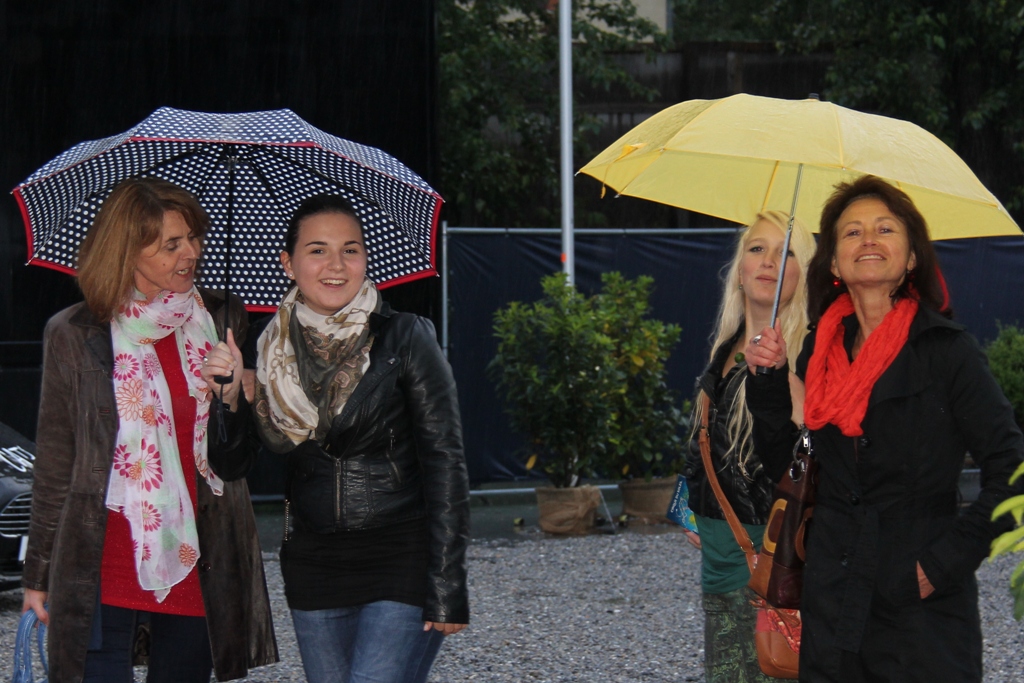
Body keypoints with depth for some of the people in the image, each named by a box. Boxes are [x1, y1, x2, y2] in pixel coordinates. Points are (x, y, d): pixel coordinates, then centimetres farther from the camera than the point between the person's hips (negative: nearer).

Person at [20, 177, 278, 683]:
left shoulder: (221, 322, 9)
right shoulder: (74, 336, 1)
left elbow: (240, 453, 12)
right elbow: (54, 461, 7)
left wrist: (233, 399, -10)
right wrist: (39, 574, 8)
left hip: (197, 564, 3)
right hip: (104, 568, -2)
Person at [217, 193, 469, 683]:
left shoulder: (405, 340, -5)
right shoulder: (274, 348, 6)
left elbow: (444, 463, -7)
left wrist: (446, 588, -13)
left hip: (401, 562, -5)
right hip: (313, 565, 5)